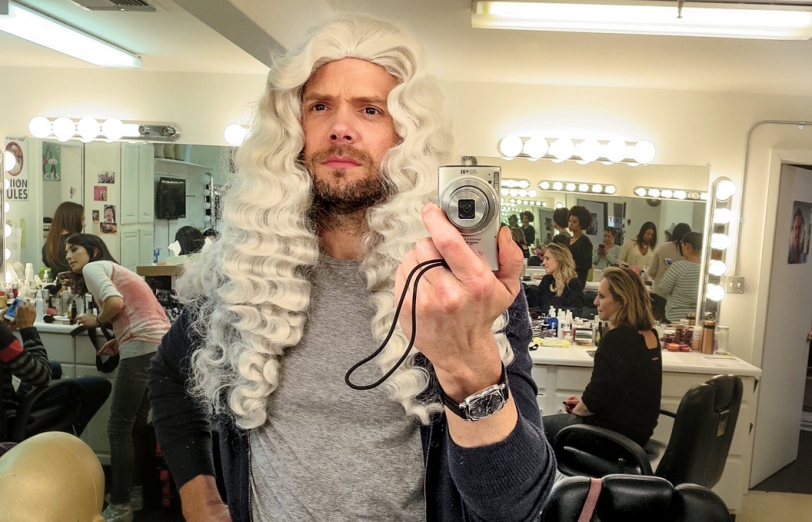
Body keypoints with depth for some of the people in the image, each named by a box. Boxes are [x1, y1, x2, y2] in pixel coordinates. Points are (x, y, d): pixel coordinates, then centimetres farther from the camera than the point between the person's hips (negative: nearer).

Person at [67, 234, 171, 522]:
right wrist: (120, 340, 16)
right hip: (162, 344, 9)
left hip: (144, 348, -9)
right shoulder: (116, 270, 29)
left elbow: (114, 303, -15)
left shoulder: (93, 267, 4)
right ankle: (136, 490, 31)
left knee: (118, 427, 0)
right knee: (137, 422, 20)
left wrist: (96, 321, 4)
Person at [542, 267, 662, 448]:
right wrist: (583, 403, 9)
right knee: (554, 421, 23)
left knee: (543, 425, 10)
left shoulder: (616, 339, -24)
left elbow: (596, 396, -21)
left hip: (616, 434, -8)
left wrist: (576, 409, -1)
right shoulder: (649, 334, 2)